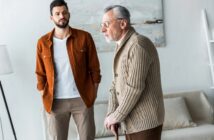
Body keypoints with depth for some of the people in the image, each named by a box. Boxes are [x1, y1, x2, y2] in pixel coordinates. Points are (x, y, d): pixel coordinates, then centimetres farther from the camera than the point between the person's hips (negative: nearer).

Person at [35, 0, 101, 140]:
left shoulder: (84, 37, -2)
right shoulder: (43, 42, 1)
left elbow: (94, 67, 1)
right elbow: (41, 73, 7)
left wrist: (94, 91, 0)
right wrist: (44, 96, 3)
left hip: (82, 98, -1)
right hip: (56, 101, 1)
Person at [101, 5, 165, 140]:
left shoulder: (139, 44, -17)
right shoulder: (122, 47, 14)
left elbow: (134, 87, -23)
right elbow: (116, 83, 12)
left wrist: (117, 116, -14)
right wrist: (111, 115, 0)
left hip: (145, 121, -9)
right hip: (132, 122, 9)